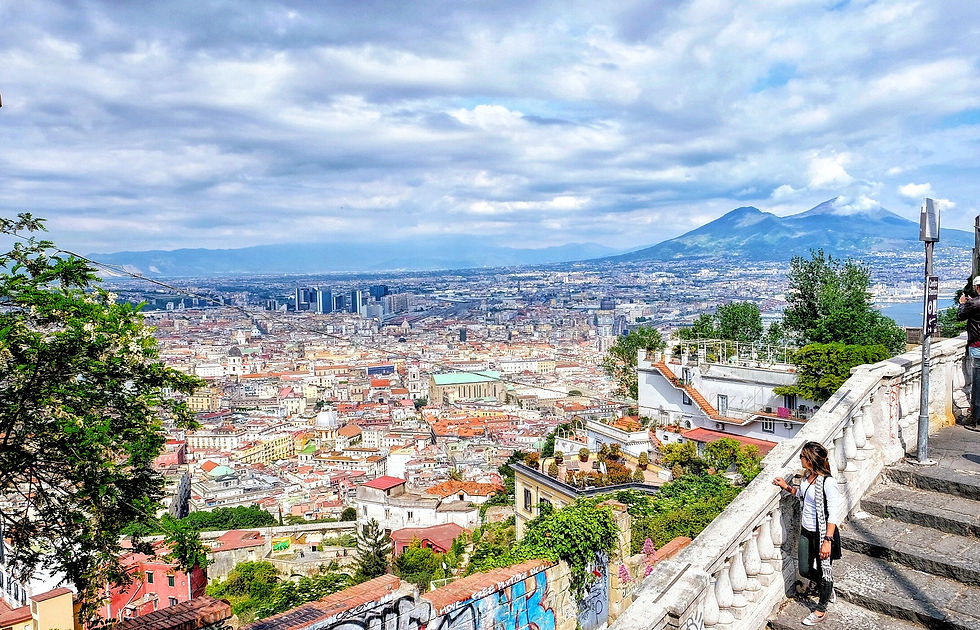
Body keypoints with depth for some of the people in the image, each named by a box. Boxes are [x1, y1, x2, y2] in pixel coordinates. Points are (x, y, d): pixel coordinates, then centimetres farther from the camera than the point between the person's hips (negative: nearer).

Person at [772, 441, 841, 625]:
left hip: (823, 533, -8)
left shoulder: (828, 483, -26)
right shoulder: (807, 475, -1)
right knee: (805, 570, 17)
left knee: (824, 570, 12)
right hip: (806, 531, 8)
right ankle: (827, 590, 46)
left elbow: (834, 515, -24)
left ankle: (821, 610, 31)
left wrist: (827, 541, -25)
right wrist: (786, 487, 11)